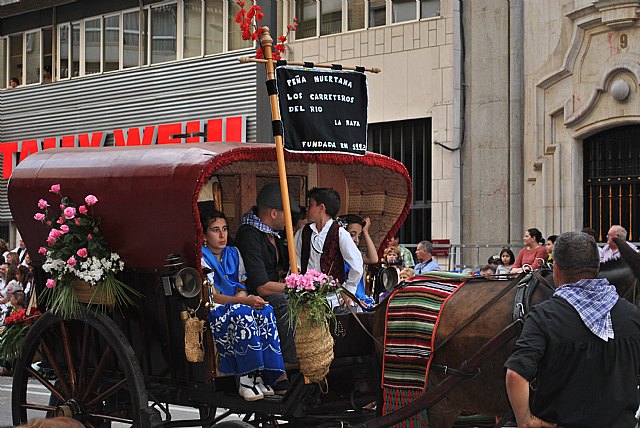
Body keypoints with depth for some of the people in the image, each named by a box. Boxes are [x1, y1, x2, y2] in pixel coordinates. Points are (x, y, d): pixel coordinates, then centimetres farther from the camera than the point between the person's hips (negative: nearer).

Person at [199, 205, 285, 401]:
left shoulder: (233, 253, 16)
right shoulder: (201, 258, -6)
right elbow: (212, 297, -16)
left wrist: (242, 293, -9)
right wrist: (245, 301, -30)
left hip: (237, 303, 6)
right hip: (213, 311, -6)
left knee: (265, 310, -26)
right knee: (243, 314, -37)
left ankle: (259, 375, -29)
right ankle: (246, 379, -38)